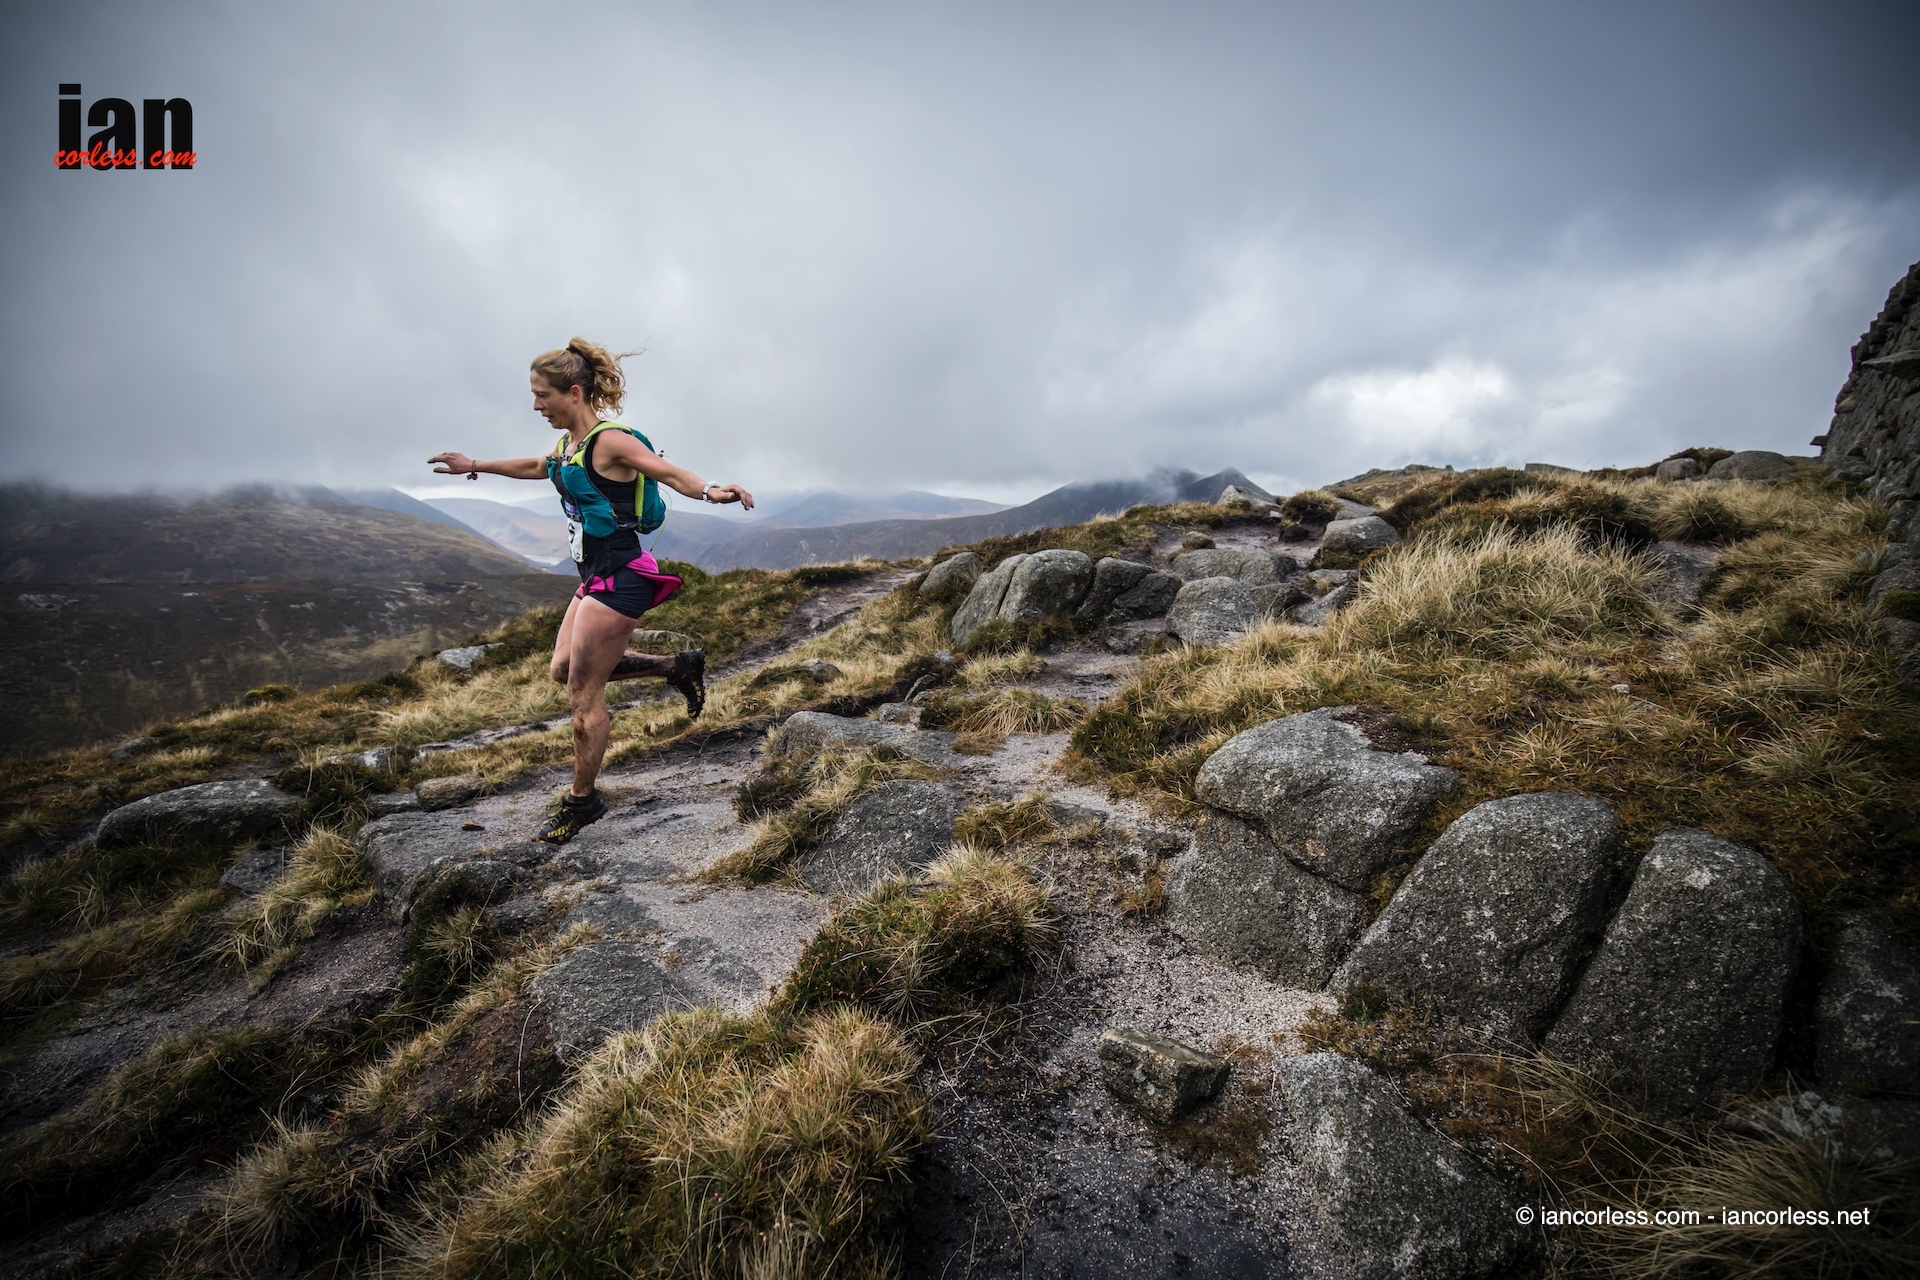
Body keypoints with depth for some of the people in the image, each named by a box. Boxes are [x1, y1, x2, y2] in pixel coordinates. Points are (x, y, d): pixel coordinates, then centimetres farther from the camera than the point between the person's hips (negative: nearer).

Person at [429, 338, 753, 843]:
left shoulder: (610, 441, -14)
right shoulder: (569, 444, 13)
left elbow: (670, 473, -27)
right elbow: (536, 467, 33)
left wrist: (712, 492, -47)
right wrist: (474, 466, 42)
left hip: (619, 577, -10)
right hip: (597, 575, 10)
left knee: (584, 692, -1)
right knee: (564, 668, 18)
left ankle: (582, 801, 16)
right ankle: (679, 668, 21)